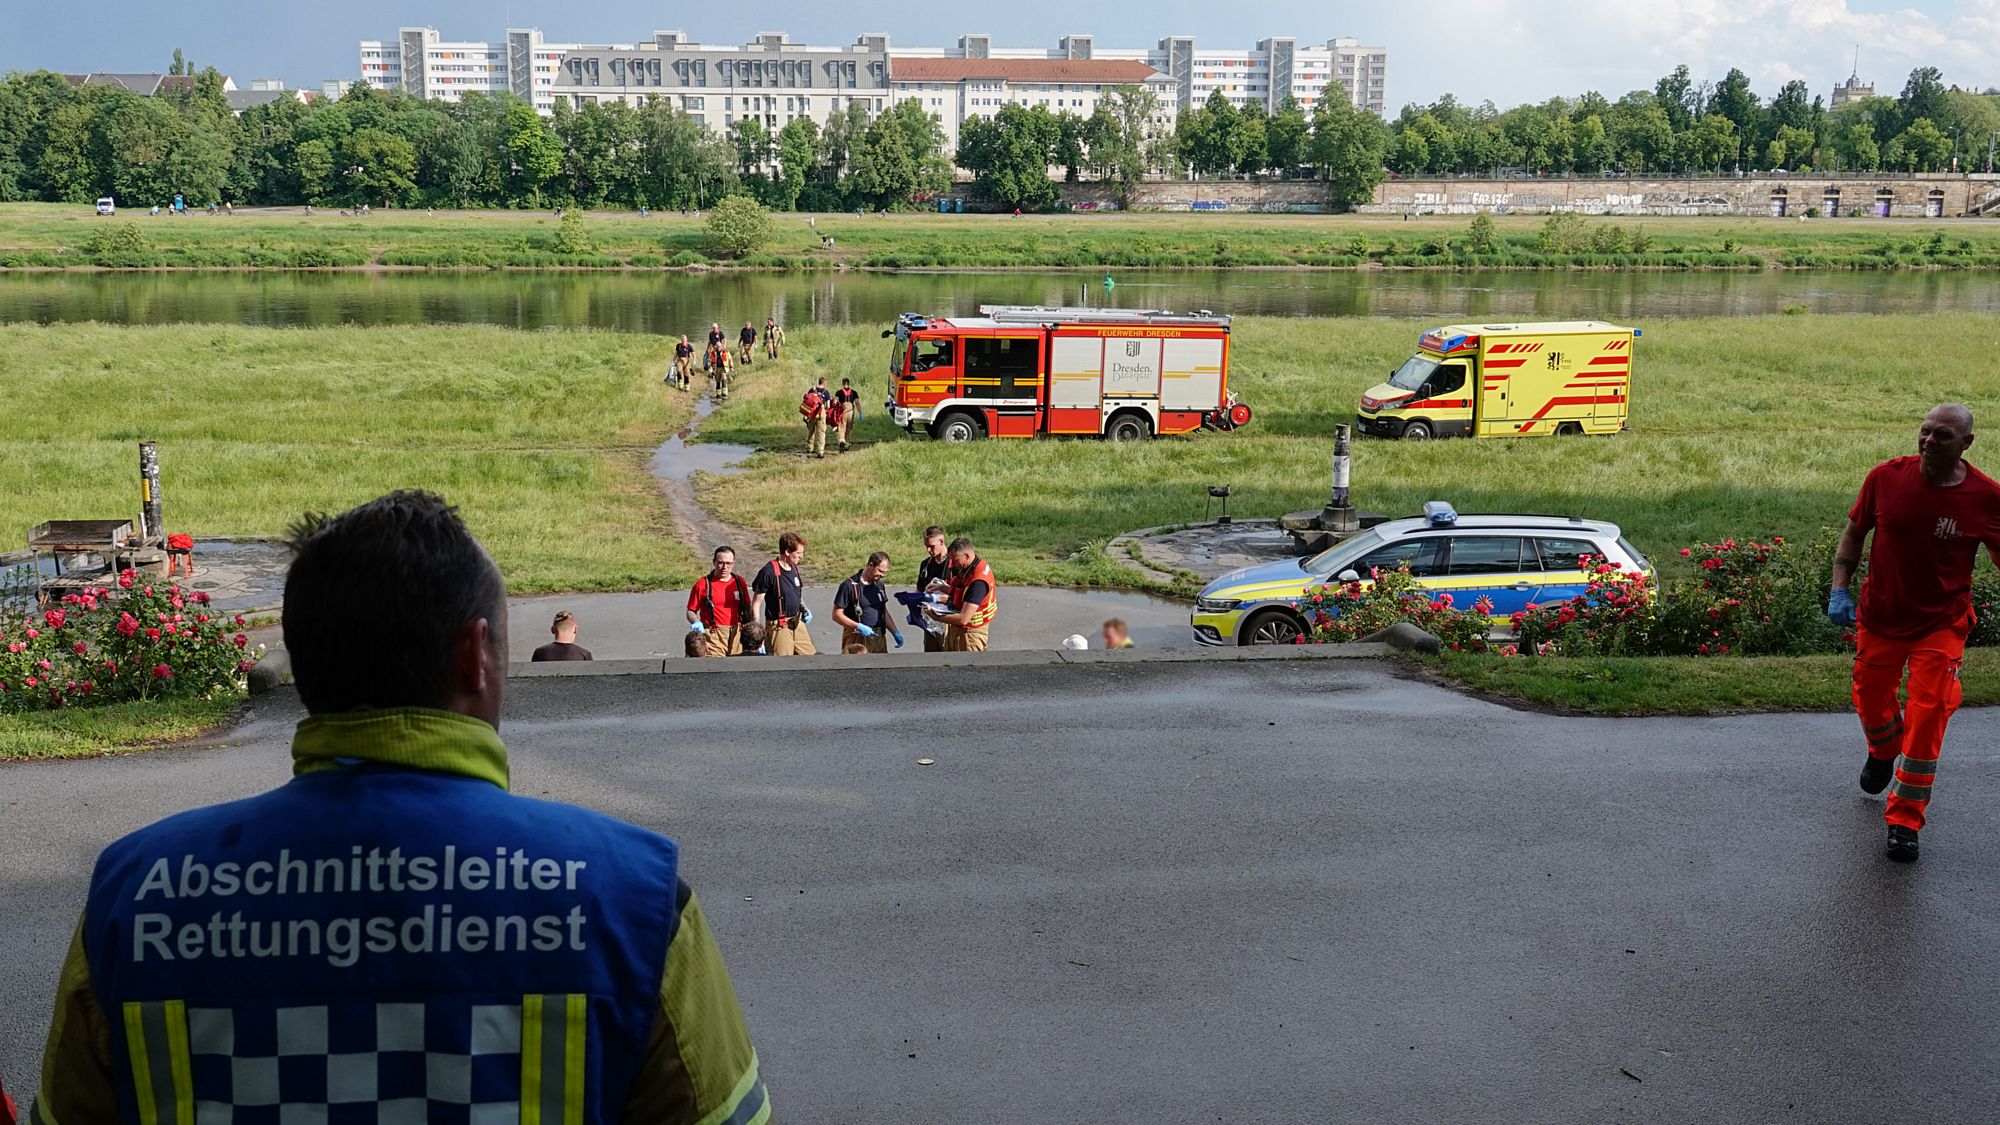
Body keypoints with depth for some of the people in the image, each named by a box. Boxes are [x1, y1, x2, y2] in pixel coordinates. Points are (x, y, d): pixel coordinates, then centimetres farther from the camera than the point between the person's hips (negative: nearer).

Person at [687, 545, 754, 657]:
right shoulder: (703, 584, 0)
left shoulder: (739, 582, 12)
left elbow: (747, 609, 19)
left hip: (737, 634, 4)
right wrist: (697, 623, -15)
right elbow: (691, 611, 5)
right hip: (714, 636, -4)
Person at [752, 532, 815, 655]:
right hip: (779, 626, -8)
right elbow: (756, 603, -14)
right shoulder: (769, 571, -17)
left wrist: (804, 609, 2)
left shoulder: (794, 568, 7)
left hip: (797, 623, 8)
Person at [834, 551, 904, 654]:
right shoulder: (849, 586, -10)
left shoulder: (879, 586, 12)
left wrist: (895, 632, 13)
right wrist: (858, 626, -22)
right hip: (857, 639, -7)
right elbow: (837, 615, -12)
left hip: (878, 638, 7)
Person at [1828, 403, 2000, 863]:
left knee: (1928, 714, -8)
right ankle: (1883, 752, 55)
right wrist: (1840, 589, -6)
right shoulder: (1886, 477, -11)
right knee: (1870, 699, 17)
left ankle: (1905, 819, 7)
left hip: (1942, 624, -2)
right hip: (1880, 617, 2)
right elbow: (1854, 532, 3)